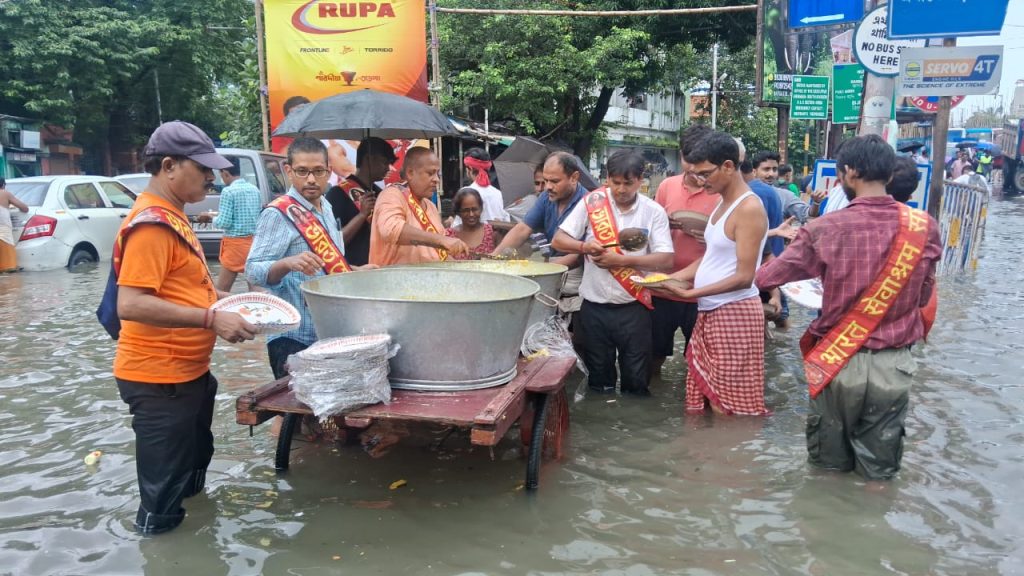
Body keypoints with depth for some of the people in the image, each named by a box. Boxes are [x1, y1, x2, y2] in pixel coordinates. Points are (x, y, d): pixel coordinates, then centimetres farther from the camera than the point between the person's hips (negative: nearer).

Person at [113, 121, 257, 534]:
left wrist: (221, 298, 11)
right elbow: (131, 304, -28)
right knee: (164, 491, 4)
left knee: (193, 462, 27)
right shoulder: (151, 223, -21)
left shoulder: (171, 217, 12)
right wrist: (211, 319, -30)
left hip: (187, 372, 10)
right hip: (159, 377, -10)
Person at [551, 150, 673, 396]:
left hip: (634, 306, -1)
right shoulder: (592, 202, -3)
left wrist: (621, 260, -19)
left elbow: (666, 259, -9)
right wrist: (584, 246, -22)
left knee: (636, 378, 10)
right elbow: (558, 241, -1)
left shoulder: (654, 211, -4)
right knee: (598, 377, 15)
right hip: (595, 305, 1)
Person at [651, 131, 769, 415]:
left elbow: (744, 277, -20)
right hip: (709, 312, 9)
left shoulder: (749, 209, -15)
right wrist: (670, 278, 5)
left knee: (728, 408, -1)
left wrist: (690, 292, -23)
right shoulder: (722, 203, 14)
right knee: (703, 401, 12)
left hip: (735, 313, -9)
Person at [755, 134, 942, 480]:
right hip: (893, 363, 2)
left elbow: (765, 277, -7)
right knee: (879, 471, 16)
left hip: (838, 361, -2)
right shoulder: (926, 228, -6)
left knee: (829, 466, 17)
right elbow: (923, 296, 5)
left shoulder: (826, 230, -15)